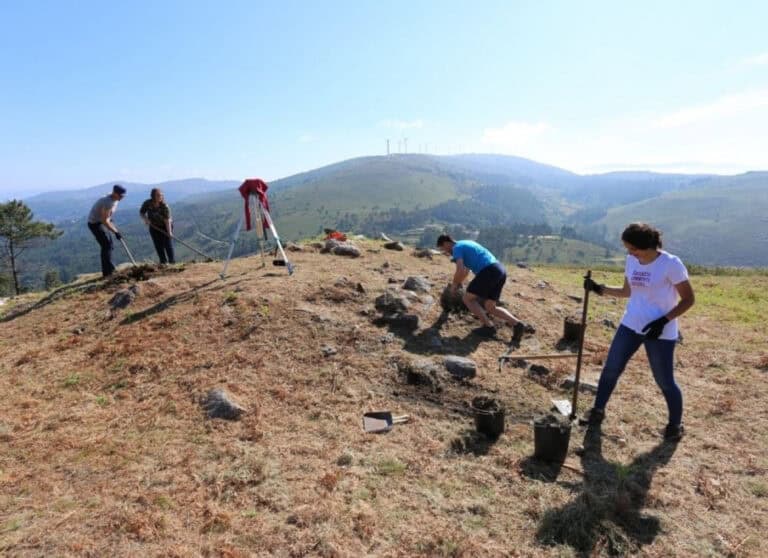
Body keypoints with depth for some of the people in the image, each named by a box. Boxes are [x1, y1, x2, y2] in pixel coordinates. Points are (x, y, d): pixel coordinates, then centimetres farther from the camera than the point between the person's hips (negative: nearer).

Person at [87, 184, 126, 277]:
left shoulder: (114, 200, 1)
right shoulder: (108, 202, -28)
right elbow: (105, 221, -29)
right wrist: (116, 232, -27)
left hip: (100, 222, 10)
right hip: (95, 223, -10)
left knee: (108, 244, 13)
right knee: (106, 245, -11)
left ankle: (108, 269, 23)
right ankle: (108, 271, -8)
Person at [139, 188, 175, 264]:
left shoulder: (164, 206, -24)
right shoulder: (147, 204, -14)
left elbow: (167, 220, -29)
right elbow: (141, 212, 2)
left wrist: (169, 232, -37)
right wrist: (145, 218, -20)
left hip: (165, 226, -3)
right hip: (154, 227, 3)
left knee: (168, 243, -7)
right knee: (159, 245, 4)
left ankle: (172, 261, 1)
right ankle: (163, 262, 13)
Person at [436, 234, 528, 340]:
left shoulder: (456, 248, 2)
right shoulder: (466, 244, 30)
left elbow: (460, 271, -13)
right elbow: (466, 269, 44)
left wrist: (454, 285, 5)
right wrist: (458, 283, 52)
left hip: (489, 272, -9)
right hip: (500, 270, 9)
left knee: (467, 299, 7)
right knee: (490, 308, 14)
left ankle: (489, 326, -1)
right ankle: (516, 324, -3)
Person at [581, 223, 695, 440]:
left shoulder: (671, 264, -16)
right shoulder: (632, 261, 2)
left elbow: (688, 299, -11)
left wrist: (664, 320, -21)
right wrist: (600, 289, 1)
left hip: (661, 332, -6)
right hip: (630, 325, 6)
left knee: (664, 381, 4)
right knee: (610, 369, 9)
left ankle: (676, 424, 28)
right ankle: (598, 411, 25)